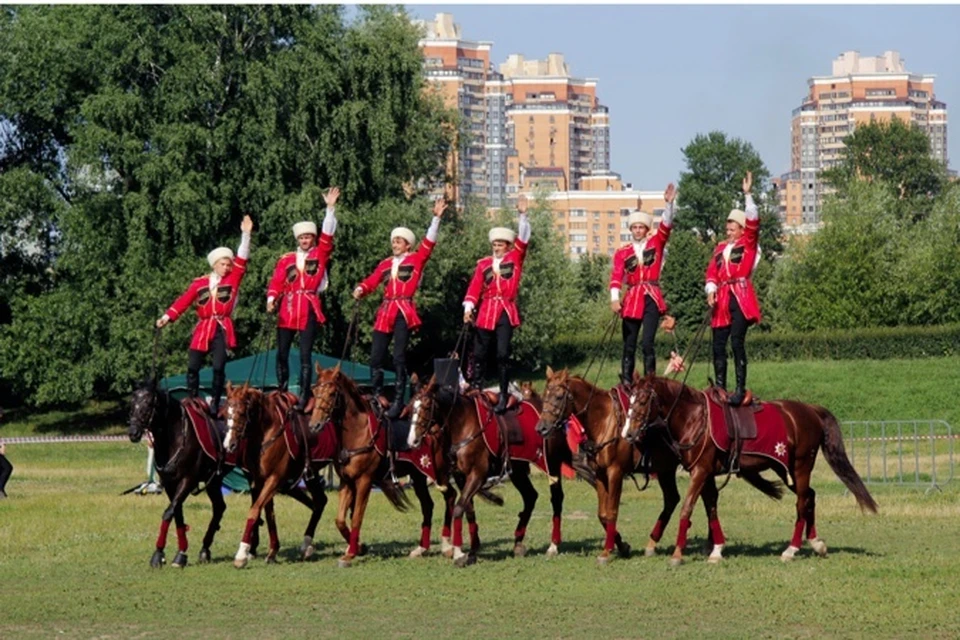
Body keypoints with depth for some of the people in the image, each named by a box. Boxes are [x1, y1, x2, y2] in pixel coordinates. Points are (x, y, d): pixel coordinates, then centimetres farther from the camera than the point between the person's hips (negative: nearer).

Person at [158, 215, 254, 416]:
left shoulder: (233, 279, 6)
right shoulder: (200, 283, 8)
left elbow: (242, 259, -3)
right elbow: (184, 301, 3)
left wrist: (246, 235, -11)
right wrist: (167, 317, -8)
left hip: (222, 330, -2)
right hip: (203, 329, 2)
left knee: (218, 367, -9)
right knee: (192, 367, 1)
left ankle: (214, 403, -1)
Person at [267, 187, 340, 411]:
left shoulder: (320, 255, 7)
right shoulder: (286, 259, 10)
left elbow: (327, 235, -4)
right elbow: (276, 282, 4)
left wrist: (330, 209, -11)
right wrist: (271, 298, -15)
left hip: (310, 309, -2)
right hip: (288, 309, 2)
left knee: (305, 355, -4)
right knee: (282, 353, 4)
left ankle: (304, 397, -5)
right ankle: (281, 392, 12)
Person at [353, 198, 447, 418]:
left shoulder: (416, 259, 6)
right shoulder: (385, 264, 16)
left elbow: (429, 242, -4)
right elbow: (372, 281, 7)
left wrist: (436, 218, -12)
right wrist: (360, 289, -13)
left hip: (404, 311, -5)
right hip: (385, 311, 5)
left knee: (399, 357, -9)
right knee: (376, 357, 2)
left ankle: (398, 401, -7)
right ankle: (376, 397, 12)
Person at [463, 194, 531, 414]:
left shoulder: (515, 259, 5)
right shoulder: (484, 264, 9)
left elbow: (523, 239, -6)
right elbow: (474, 288, 3)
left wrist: (523, 215, -15)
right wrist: (468, 307, -10)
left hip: (506, 313, -3)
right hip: (486, 313, 3)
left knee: (503, 354, -7)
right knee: (479, 354, 4)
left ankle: (503, 396, -3)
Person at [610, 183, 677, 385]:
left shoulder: (656, 244, 7)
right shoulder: (623, 252, 8)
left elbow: (666, 226, -7)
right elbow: (616, 276, -2)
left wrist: (669, 203, -22)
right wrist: (615, 298, -16)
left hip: (651, 298, -2)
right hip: (632, 299, 2)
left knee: (647, 342, -11)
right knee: (629, 345, 4)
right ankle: (626, 383, 8)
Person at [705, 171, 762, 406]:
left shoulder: (748, 244, 5)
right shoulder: (721, 248, 19)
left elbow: (753, 221, -9)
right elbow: (712, 272, 13)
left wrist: (747, 195, -13)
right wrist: (711, 290, -5)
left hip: (740, 297, -6)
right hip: (722, 299, 6)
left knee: (737, 341, -14)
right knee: (718, 345, 5)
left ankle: (741, 389, -14)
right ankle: (720, 388, 12)